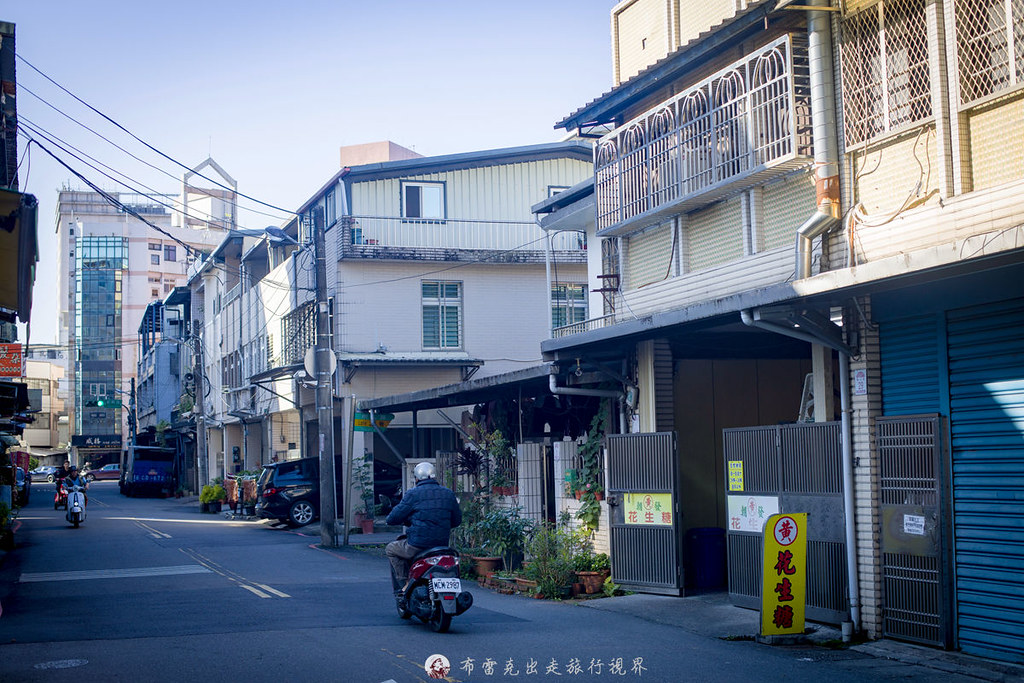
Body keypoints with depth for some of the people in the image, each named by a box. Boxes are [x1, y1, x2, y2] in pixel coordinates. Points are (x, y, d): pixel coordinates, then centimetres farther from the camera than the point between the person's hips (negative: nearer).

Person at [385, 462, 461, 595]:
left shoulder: (413, 494, -6)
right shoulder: (448, 494, 9)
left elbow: (393, 518, -4)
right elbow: (457, 520, 16)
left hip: (418, 545, -6)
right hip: (442, 543, 6)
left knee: (391, 549, 19)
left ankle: (404, 585, 8)